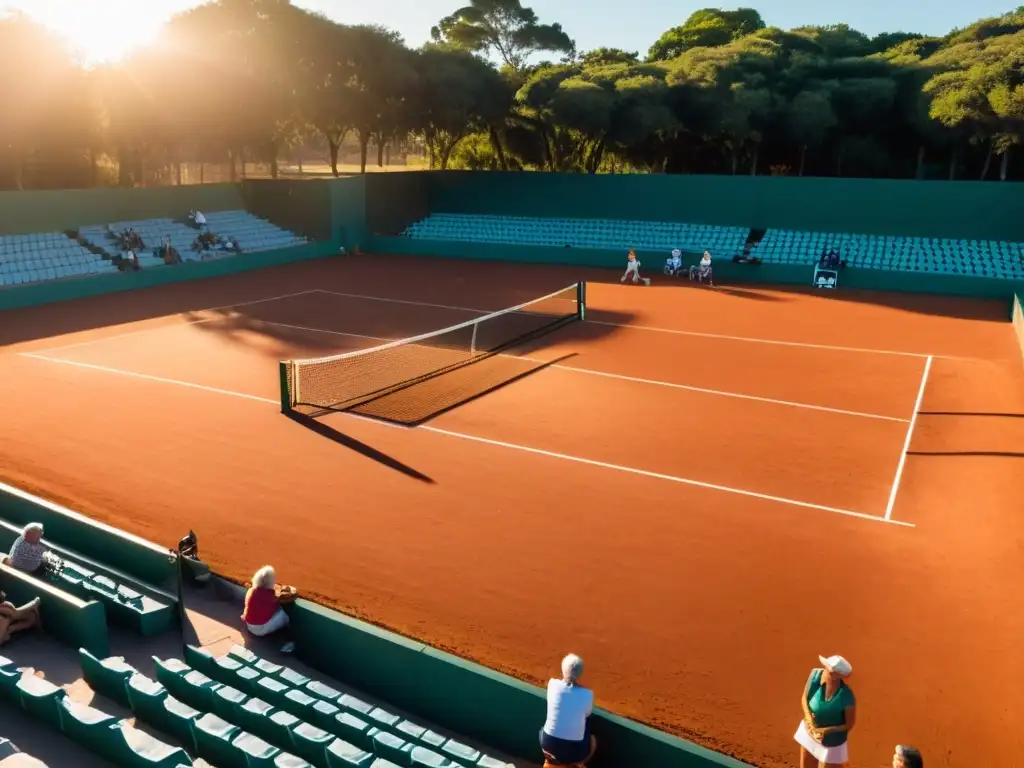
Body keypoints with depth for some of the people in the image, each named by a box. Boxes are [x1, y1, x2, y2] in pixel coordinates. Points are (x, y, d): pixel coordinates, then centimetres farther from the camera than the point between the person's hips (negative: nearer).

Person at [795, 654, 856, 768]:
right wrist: (808, 716, -25)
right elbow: (804, 698, -8)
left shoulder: (847, 697, -33)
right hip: (809, 732, 5)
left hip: (832, 742, -5)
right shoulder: (816, 674, -23)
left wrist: (826, 731, -27)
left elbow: (850, 724, -17)